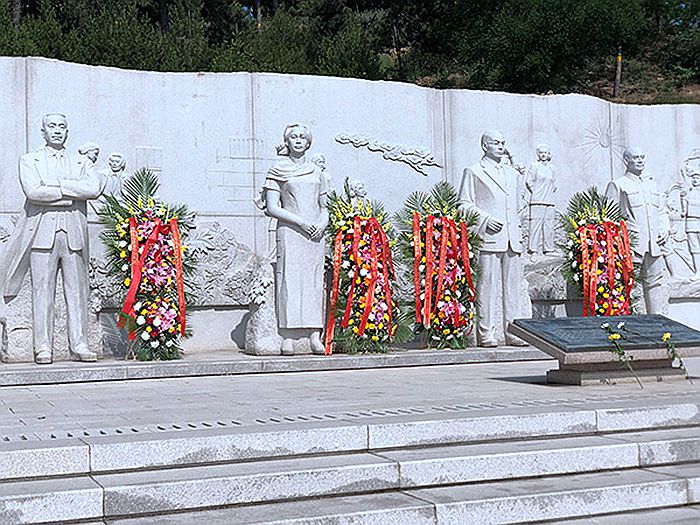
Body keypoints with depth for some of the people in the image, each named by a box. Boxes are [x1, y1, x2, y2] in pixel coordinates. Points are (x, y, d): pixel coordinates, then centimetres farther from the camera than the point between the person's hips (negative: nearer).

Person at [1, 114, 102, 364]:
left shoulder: (81, 163, 18)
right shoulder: (29, 160, 13)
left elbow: (93, 189, -3)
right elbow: (33, 191, -7)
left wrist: (56, 185, -6)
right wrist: (69, 195, -4)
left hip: (74, 233, 2)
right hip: (42, 232, -2)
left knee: (77, 291, 0)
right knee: (42, 291, -4)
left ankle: (79, 345, 3)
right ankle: (43, 347, 0)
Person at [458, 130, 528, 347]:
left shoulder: (512, 173, 24)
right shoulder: (473, 172, 6)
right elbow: (464, 204, 1)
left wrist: (519, 230, 18)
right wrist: (485, 219, -11)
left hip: (513, 239, 6)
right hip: (488, 238, -6)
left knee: (513, 286, 3)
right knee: (487, 285, -7)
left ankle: (513, 333, 7)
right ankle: (486, 333, -3)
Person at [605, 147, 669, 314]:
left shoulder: (651, 184, 22)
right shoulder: (617, 185, 1)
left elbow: (662, 210, 27)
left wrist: (665, 230, 10)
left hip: (654, 245, 6)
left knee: (655, 282, 7)